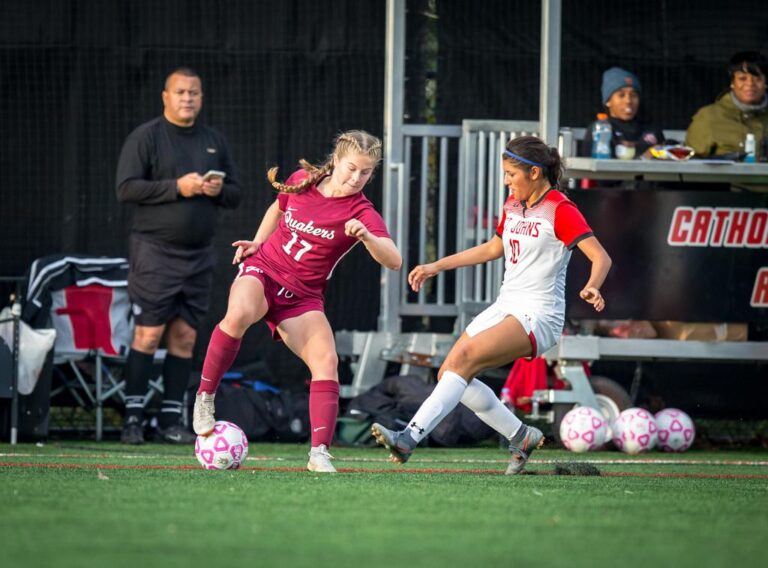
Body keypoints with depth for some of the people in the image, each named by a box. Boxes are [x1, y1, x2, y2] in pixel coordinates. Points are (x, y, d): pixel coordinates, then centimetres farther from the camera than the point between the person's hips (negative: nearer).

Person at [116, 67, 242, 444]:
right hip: (155, 253, -5)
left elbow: (235, 193, 18)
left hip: (199, 257, 5)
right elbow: (126, 188, -10)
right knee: (149, 333, -9)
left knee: (185, 336, 3)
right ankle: (133, 418, -5)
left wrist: (219, 190, -5)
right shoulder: (145, 137, -1)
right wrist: (176, 187, -17)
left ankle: (171, 420, 7)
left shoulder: (214, 141, 15)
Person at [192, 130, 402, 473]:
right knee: (239, 315, -34)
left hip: (301, 297, 0)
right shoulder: (301, 182, -2)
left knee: (326, 361, -21)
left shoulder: (361, 213, -13)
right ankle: (205, 396, -18)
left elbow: (394, 261, -29)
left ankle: (319, 453, -18)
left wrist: (366, 236, -46)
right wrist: (257, 242, 10)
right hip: (262, 269, 0)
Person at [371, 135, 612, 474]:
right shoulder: (513, 205, 12)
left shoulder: (560, 210, -12)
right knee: (449, 373, 0)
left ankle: (409, 439, -34)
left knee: (463, 358, -26)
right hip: (505, 306, 9)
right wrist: (436, 267, 25)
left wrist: (592, 287, -41)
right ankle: (521, 437, 13)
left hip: (538, 316, -9)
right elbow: (493, 249, 28)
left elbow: (601, 257, -20)